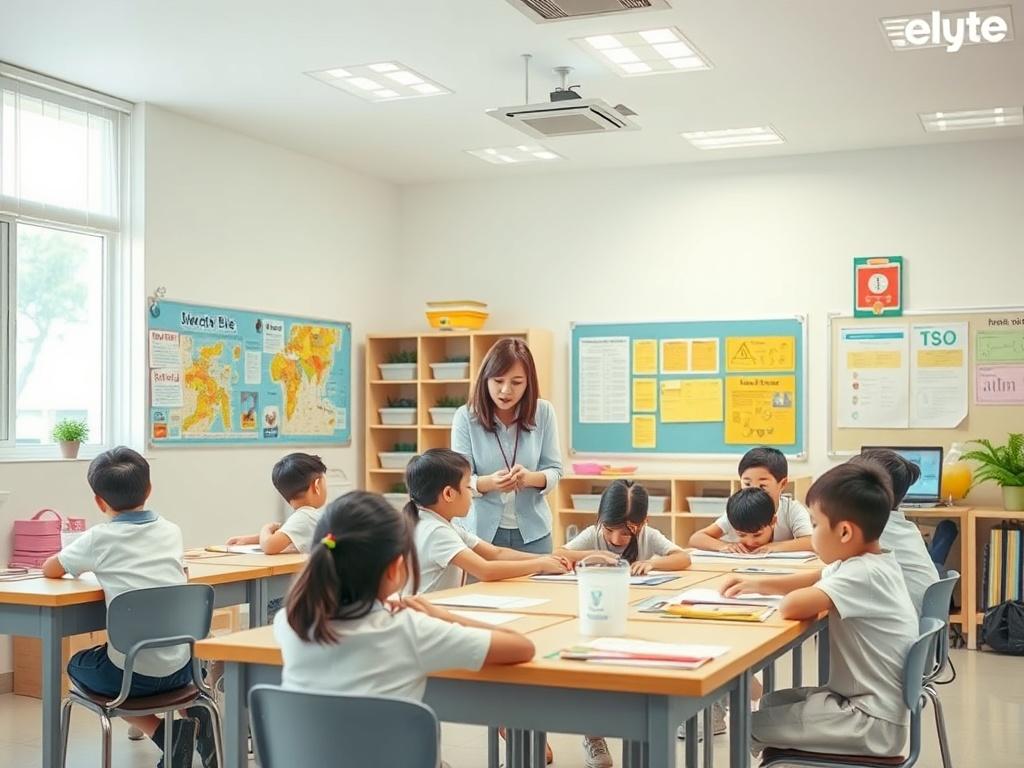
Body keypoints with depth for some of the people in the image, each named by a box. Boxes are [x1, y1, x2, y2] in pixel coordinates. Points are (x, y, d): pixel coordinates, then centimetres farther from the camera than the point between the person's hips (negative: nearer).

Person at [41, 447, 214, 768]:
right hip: (180, 668, 5)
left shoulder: (99, 539, -8)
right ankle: (193, 713, 12)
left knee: (77, 665, 26)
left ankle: (164, 733, 6)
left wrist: (89, 564, 26)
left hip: (132, 675, -5)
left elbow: (49, 570, 8)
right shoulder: (171, 532, 3)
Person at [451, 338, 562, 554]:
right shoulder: (465, 417, -9)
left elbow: (555, 471, -2)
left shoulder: (543, 412, -4)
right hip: (483, 531, -2)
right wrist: (489, 483, -31)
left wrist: (530, 478, -24)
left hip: (532, 532, 2)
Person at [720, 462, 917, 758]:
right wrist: (757, 584, 14)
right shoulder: (869, 563, 5)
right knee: (773, 704, 20)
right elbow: (815, 580, 23)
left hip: (874, 723, -9)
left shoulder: (862, 574, -25)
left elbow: (792, 606, -37)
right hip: (865, 700, 9)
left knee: (750, 727, -3)